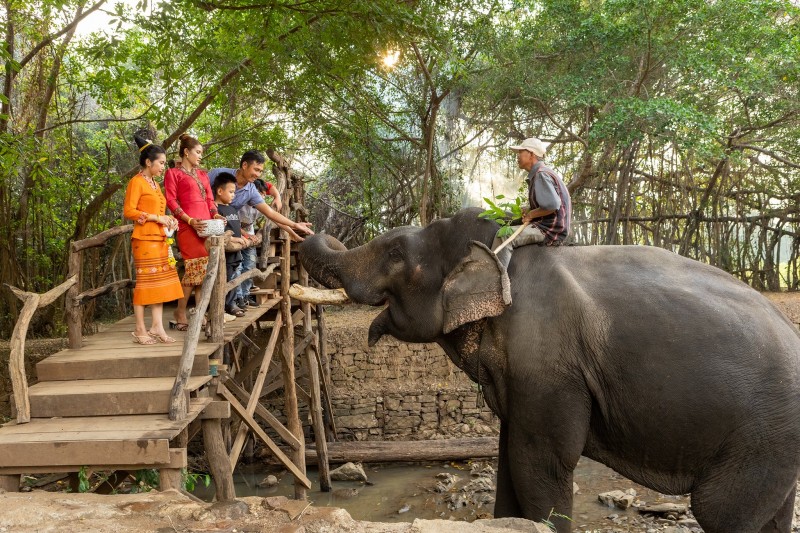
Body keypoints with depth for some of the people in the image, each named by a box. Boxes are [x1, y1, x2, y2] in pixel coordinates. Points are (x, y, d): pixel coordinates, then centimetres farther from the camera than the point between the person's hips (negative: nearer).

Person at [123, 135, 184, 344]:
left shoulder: (154, 184, 19)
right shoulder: (136, 182, -6)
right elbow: (128, 211, -14)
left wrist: (167, 220, 7)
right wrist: (156, 217, -16)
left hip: (160, 239, 8)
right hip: (145, 239, -8)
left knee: (161, 282, 5)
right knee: (145, 281, -5)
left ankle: (157, 327, 9)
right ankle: (140, 330, 1)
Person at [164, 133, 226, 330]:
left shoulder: (203, 174, 24)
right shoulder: (173, 173, 5)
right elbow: (171, 201, -3)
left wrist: (216, 215, 2)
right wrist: (190, 221, -14)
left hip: (206, 226, 6)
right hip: (188, 227, -6)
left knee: (204, 270, 3)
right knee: (194, 270, -12)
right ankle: (180, 316, -2)